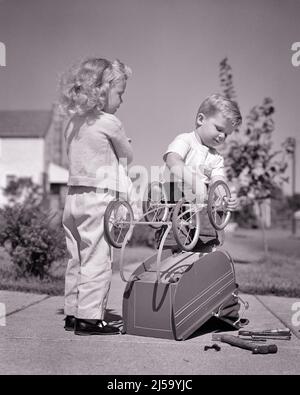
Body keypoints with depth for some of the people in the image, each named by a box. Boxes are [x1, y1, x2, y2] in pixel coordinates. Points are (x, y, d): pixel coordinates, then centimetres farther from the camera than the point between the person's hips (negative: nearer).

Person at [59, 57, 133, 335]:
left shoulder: (72, 123, 11)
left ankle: (72, 313, 23)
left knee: (77, 259, 14)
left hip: (73, 195, 8)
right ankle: (89, 318, 5)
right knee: (97, 260, -1)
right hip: (100, 198, -8)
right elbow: (128, 156, 2)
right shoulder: (110, 123, -10)